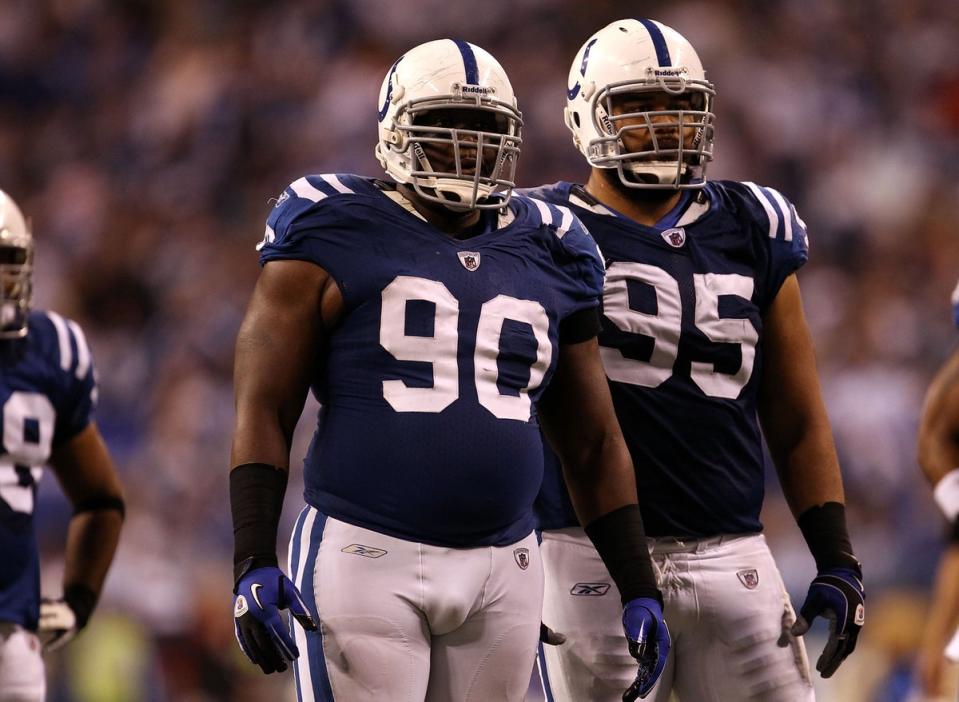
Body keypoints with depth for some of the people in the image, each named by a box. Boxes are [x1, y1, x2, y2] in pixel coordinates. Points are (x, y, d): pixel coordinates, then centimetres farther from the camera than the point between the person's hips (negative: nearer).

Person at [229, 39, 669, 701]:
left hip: (502, 571, 5)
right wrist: (254, 563, -13)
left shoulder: (547, 254, 14)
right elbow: (263, 414, -2)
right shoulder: (334, 236, 0)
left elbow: (593, 446, 20)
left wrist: (640, 589, 15)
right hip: (367, 558, -5)